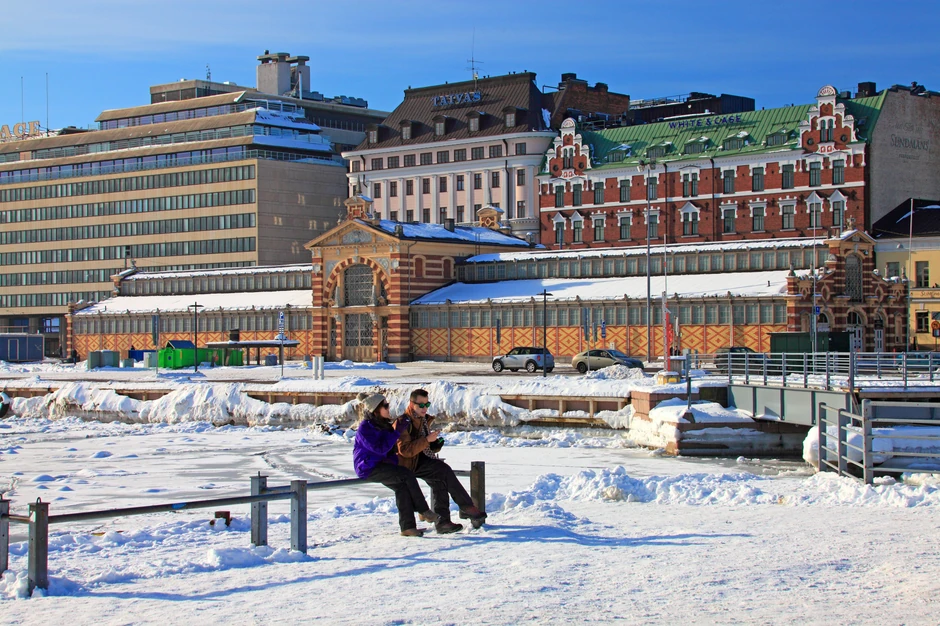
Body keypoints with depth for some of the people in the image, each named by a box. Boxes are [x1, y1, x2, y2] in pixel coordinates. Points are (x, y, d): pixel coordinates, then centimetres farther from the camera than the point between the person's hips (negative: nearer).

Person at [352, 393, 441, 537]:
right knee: (406, 475, -23)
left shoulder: (384, 425, 15)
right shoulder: (365, 428, -13)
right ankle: (424, 511, -13)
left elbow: (391, 448, 24)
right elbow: (380, 448, -22)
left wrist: (393, 458, 3)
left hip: (380, 465, 9)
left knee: (402, 486, -17)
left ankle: (408, 527, -16)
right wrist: (396, 432, -18)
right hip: (368, 469, -9)